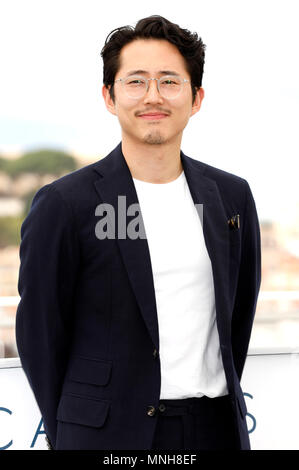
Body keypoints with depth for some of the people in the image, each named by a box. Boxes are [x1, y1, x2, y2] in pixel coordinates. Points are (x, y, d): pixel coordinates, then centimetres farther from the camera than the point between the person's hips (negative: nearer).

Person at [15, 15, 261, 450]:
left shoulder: (232, 196, 5)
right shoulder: (63, 204, -8)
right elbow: (39, 334, -2)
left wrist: (223, 397, 12)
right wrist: (69, 435, 2)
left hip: (217, 429, 4)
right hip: (112, 436, -3)